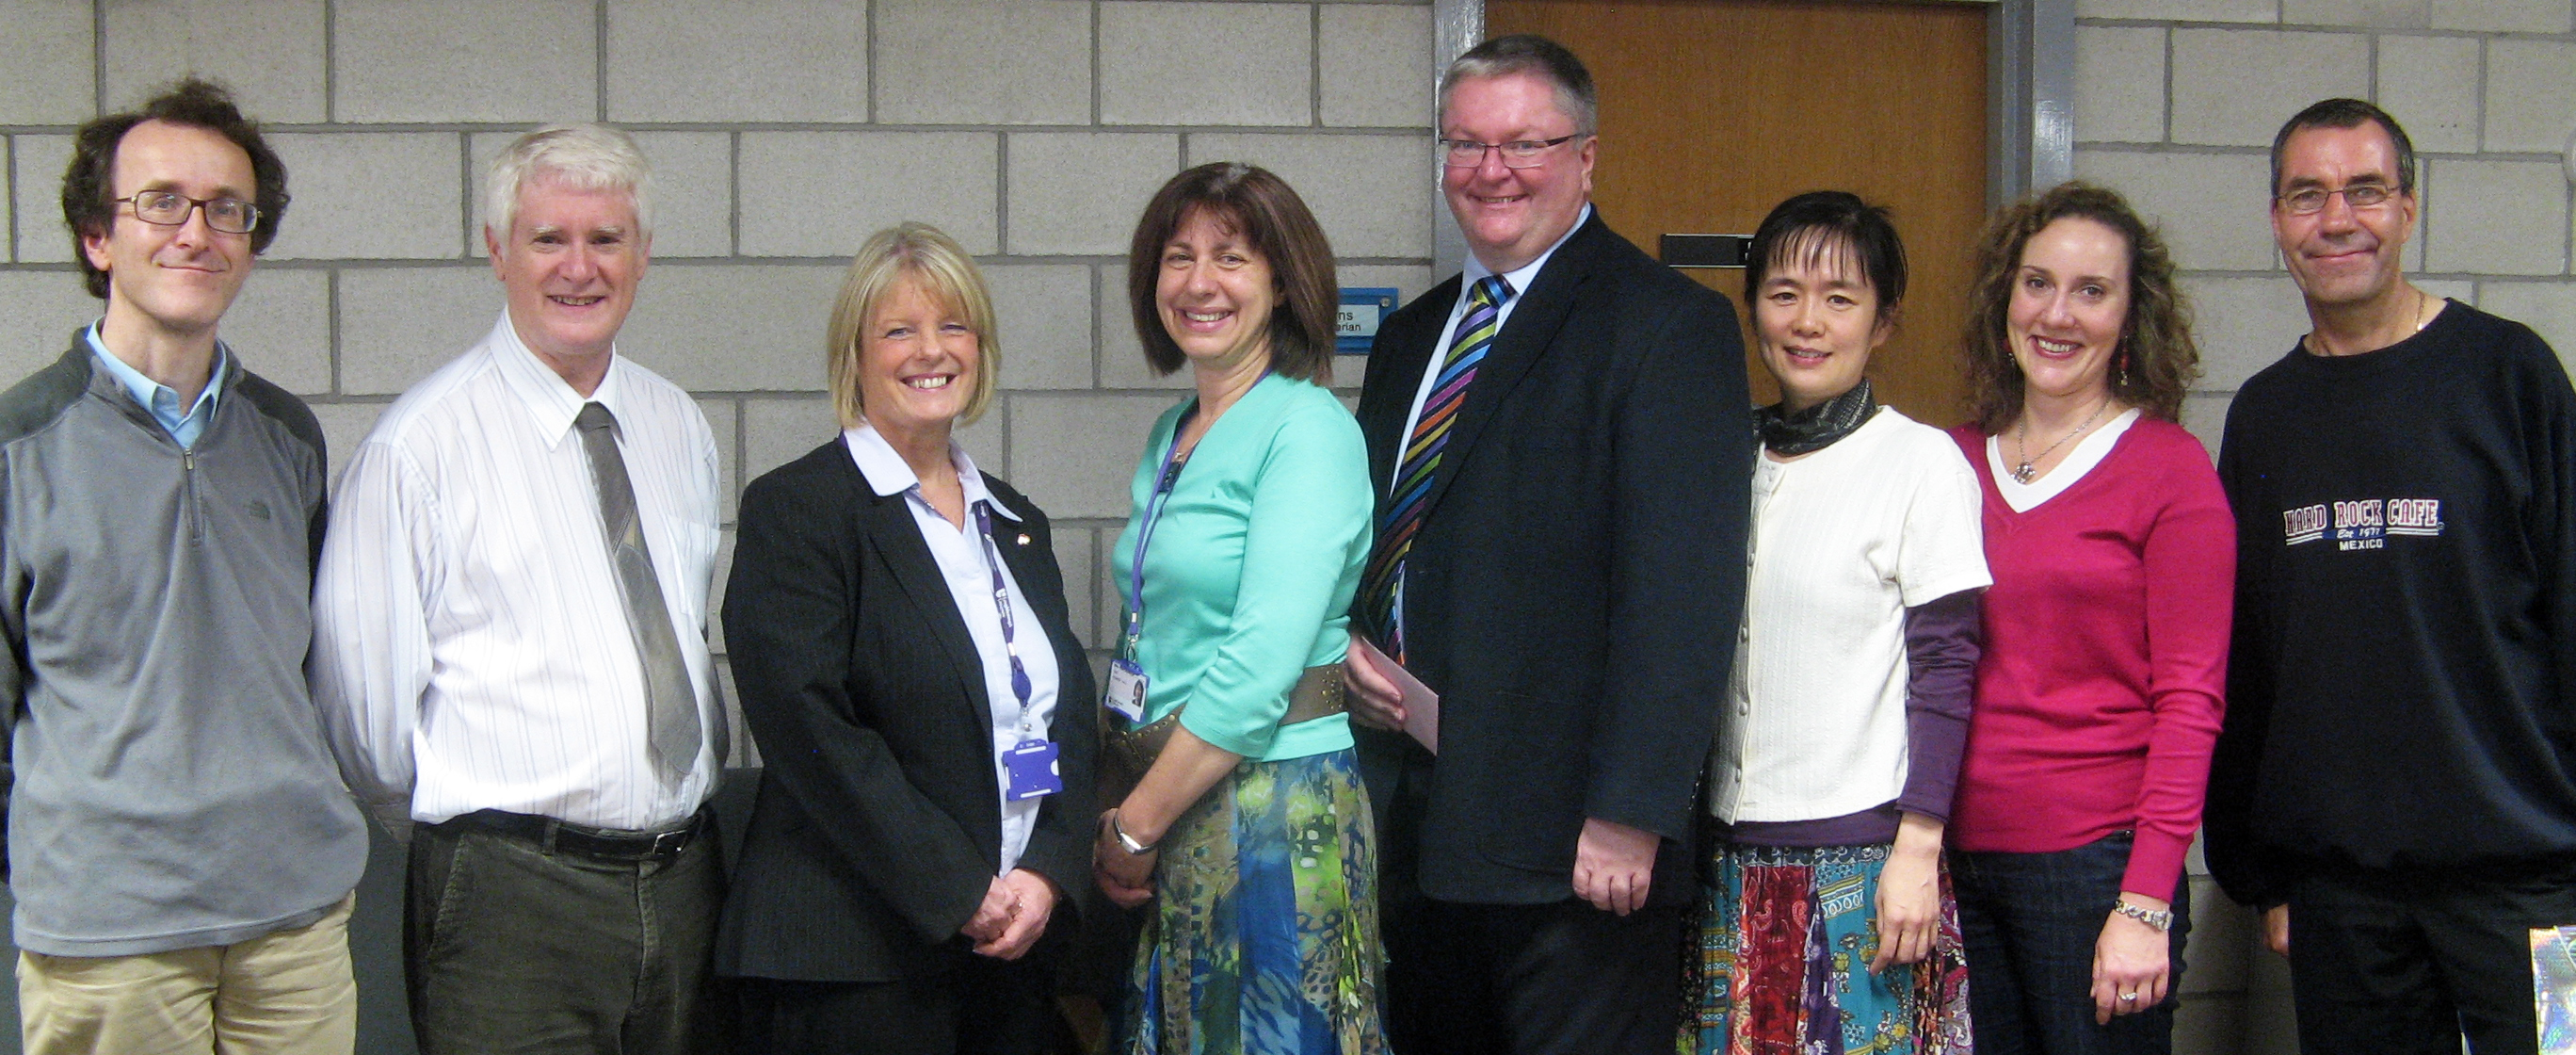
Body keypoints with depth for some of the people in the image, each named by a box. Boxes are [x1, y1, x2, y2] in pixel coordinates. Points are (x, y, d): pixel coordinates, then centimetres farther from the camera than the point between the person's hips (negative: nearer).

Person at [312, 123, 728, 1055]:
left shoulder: (679, 429, 10)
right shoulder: (419, 444, -9)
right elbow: (362, 688, -6)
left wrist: (691, 795, 14)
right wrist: (470, 831, 3)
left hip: (684, 881, 5)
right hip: (511, 903, -5)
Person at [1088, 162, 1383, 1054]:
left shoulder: (1309, 430, -12)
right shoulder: (1172, 437, 13)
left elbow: (1260, 665, -19)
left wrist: (1137, 826, -13)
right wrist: (1121, 807, 3)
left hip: (1274, 807, -7)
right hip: (1163, 798, 7)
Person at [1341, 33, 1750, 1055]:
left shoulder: (1669, 325, -8)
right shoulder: (1412, 335, 17)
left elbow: (1679, 588, -15)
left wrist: (1630, 812, -21)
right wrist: (1351, 643, 3)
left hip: (1576, 843, -7)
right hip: (1413, 818, 7)